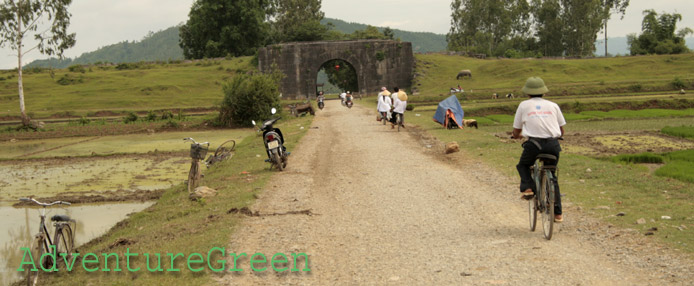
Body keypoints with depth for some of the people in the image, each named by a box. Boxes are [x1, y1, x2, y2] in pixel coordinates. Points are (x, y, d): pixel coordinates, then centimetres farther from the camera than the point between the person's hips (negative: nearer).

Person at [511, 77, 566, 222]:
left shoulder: (524, 105, 10)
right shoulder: (553, 105, 14)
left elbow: (516, 133, 13)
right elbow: (562, 131, 17)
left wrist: (519, 135, 37)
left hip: (534, 144, -2)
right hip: (553, 145, 2)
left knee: (522, 165, 28)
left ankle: (527, 188, 1)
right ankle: (557, 213, 18)